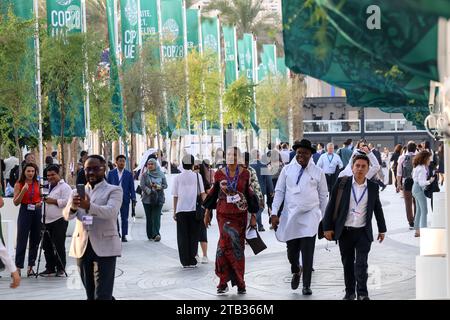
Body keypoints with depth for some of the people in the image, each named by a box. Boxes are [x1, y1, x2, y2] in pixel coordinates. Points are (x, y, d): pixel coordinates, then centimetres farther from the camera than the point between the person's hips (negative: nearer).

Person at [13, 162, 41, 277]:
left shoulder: (38, 184, 8)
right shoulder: (19, 184, -1)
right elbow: (16, 202, -5)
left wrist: (41, 203, -1)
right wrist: (23, 191, -18)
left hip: (37, 212, 4)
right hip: (25, 212, -4)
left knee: (35, 240, 5)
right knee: (22, 239, -6)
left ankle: (31, 266, 11)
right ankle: (18, 267, -6)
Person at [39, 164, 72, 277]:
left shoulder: (64, 187, -7)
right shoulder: (48, 187, 21)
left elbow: (67, 201, -19)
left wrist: (53, 201, -17)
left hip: (59, 221, -9)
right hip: (47, 221, 9)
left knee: (59, 246, -4)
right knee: (47, 246, 11)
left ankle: (60, 269, 3)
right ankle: (50, 268, 19)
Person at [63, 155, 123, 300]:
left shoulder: (114, 190, 1)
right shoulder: (77, 192, 14)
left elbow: (111, 211, -18)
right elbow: (67, 215, -2)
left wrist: (89, 206, -37)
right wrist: (73, 207, -27)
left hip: (104, 247, -5)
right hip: (82, 247, 5)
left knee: (102, 295, -11)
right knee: (90, 294, 14)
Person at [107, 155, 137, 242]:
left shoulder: (129, 174, 6)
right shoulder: (111, 173, 6)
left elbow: (132, 188, 5)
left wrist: (133, 198, -3)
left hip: (125, 199, 0)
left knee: (124, 218, 2)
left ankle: (124, 236, 7)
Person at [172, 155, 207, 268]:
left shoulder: (178, 178, 2)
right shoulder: (197, 176, 1)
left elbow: (175, 196, 5)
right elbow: (202, 193, -2)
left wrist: (174, 212, 11)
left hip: (181, 210, 0)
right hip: (194, 209, 0)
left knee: (182, 237, 5)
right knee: (193, 236, 7)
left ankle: (185, 261, 4)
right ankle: (192, 261, 5)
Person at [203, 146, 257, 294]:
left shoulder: (245, 173, 3)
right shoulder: (219, 174, 2)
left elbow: (250, 195, 9)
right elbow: (213, 194, 12)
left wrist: (253, 215, 6)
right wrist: (207, 213, 14)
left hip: (240, 215, 1)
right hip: (224, 214, -1)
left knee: (238, 247, 4)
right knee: (227, 243, -15)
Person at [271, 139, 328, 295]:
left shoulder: (318, 172, 3)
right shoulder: (287, 170, 4)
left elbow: (323, 196, 10)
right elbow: (279, 192, 6)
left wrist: (323, 217, 13)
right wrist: (274, 213, -1)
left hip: (309, 217, -1)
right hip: (290, 216, 2)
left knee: (307, 253, -7)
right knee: (291, 251, 9)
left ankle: (306, 285, 4)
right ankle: (296, 271, 41)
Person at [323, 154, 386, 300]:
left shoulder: (373, 187, 3)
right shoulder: (342, 183, -2)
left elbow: (378, 209, 14)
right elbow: (331, 205, -1)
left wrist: (382, 229, 18)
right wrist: (327, 227, -4)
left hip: (363, 232, 0)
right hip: (344, 232, 0)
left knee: (361, 263, -6)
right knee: (347, 264, 8)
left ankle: (362, 294, 0)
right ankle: (349, 292, 20)